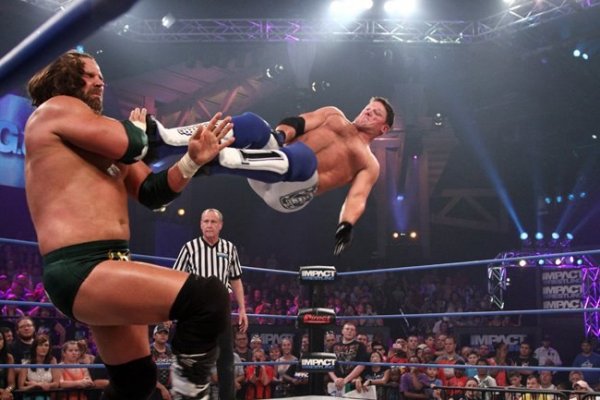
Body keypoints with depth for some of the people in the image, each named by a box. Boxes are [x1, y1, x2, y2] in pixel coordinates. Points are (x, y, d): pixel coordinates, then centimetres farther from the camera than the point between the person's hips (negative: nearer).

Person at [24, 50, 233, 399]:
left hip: (107, 265, 10)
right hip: (79, 271, -10)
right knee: (209, 296, -26)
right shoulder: (57, 108, 1)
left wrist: (193, 161, 3)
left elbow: (153, 193, 19)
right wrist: (138, 125, 11)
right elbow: (131, 144, -13)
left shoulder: (104, 140, 27)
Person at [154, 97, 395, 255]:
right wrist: (279, 134, -11)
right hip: (274, 165, 4)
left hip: (294, 191, -4)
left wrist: (346, 226, -20)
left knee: (304, 156, -39)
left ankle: (213, 163, -57)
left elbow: (357, 198, 3)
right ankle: (168, 140, -41)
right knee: (251, 123, -26)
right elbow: (298, 123, 14)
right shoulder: (334, 115, 32)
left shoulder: (369, 164, 23)